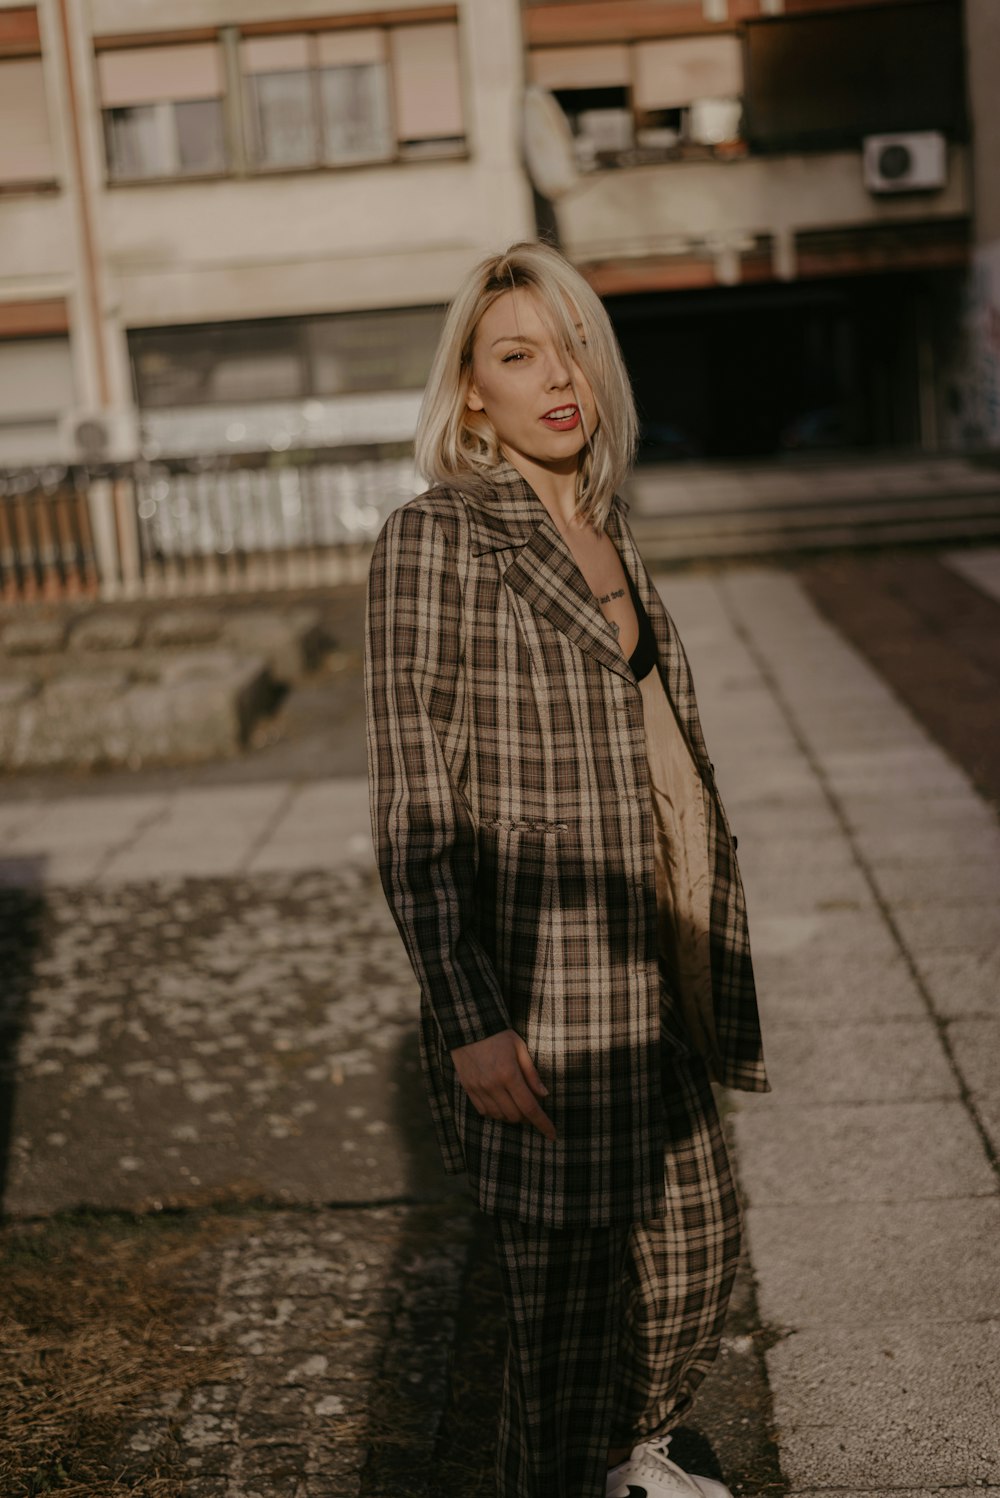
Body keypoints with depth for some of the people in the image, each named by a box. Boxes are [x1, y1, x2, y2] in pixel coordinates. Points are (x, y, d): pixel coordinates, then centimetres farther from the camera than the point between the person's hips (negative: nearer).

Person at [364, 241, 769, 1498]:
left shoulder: (602, 528, 9)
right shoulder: (434, 539, -14)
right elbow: (413, 806, -16)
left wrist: (703, 971, 19)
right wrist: (468, 1023, -21)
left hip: (647, 981, 8)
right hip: (538, 995, -8)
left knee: (693, 1248, 23)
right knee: (572, 1309, 3)